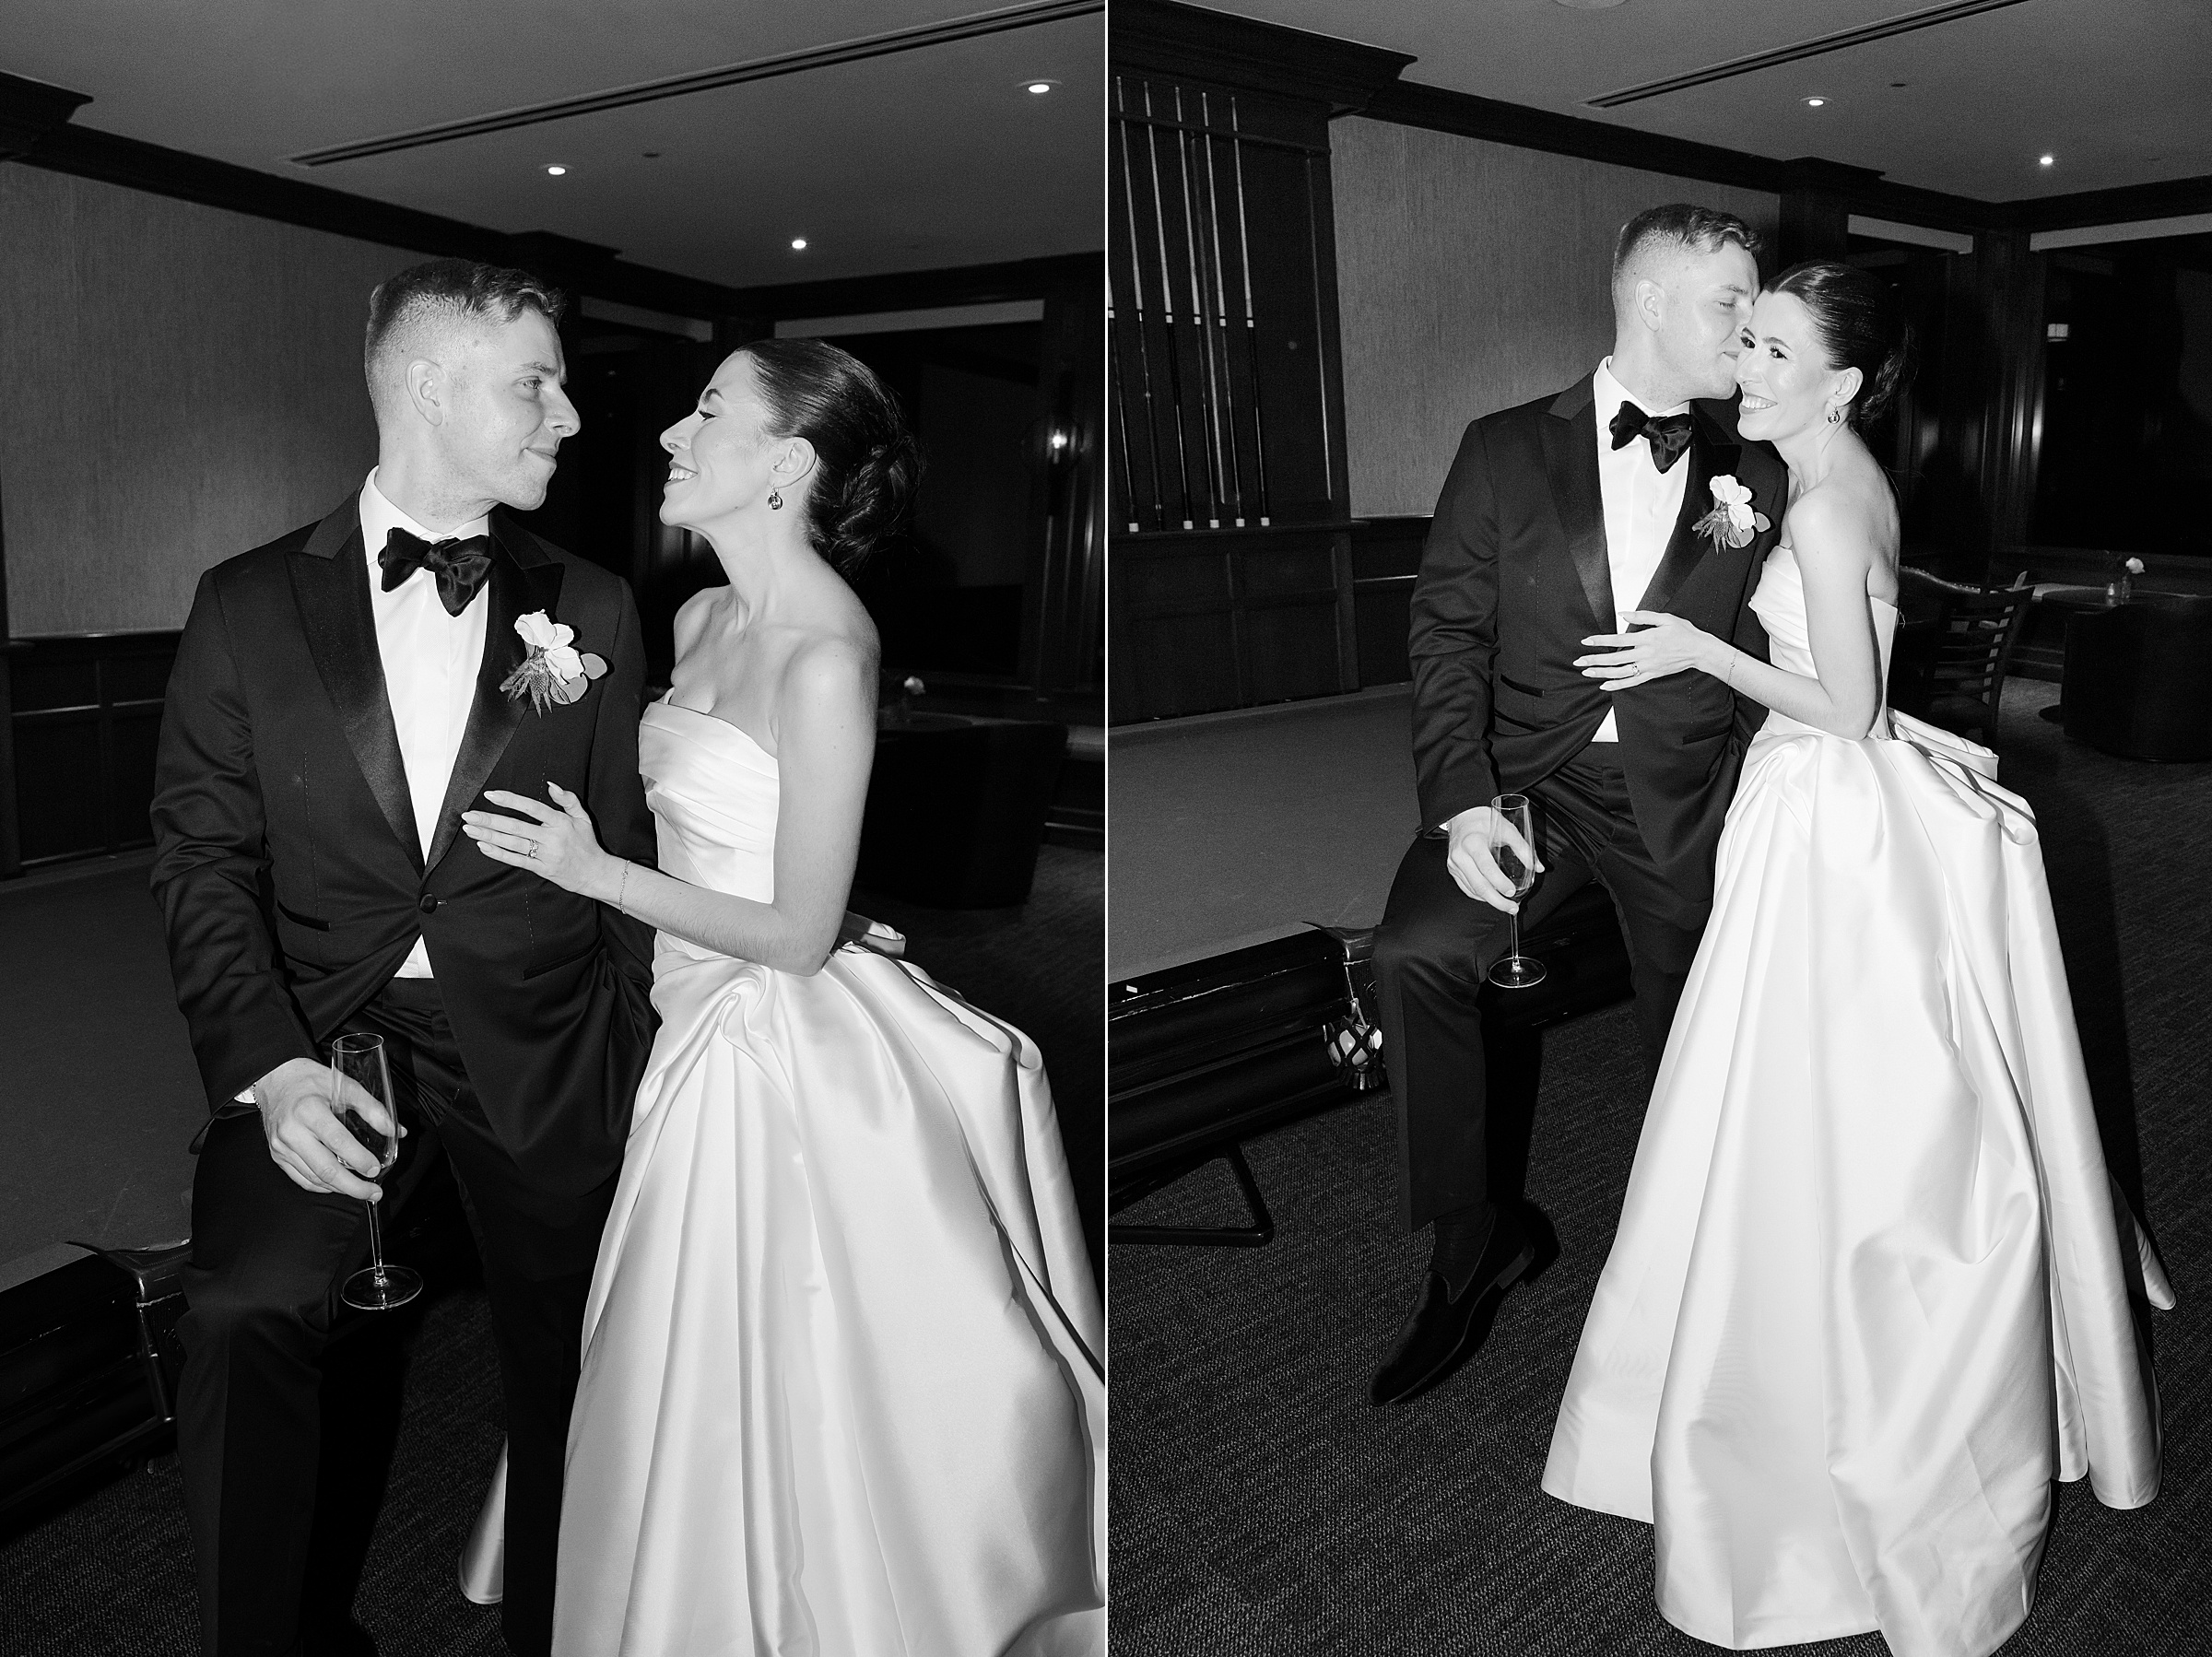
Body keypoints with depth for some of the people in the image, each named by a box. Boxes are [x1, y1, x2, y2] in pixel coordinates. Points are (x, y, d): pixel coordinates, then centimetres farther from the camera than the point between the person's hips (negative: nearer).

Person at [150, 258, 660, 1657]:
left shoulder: (592, 610, 6)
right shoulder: (248, 607, 4)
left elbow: (626, 858, 8)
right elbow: (205, 859, 1)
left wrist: (635, 1083, 6)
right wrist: (269, 1069, -13)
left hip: (540, 1054, 1)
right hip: (326, 1034, -1)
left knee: (570, 1385, 8)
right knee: (248, 1315, -24)